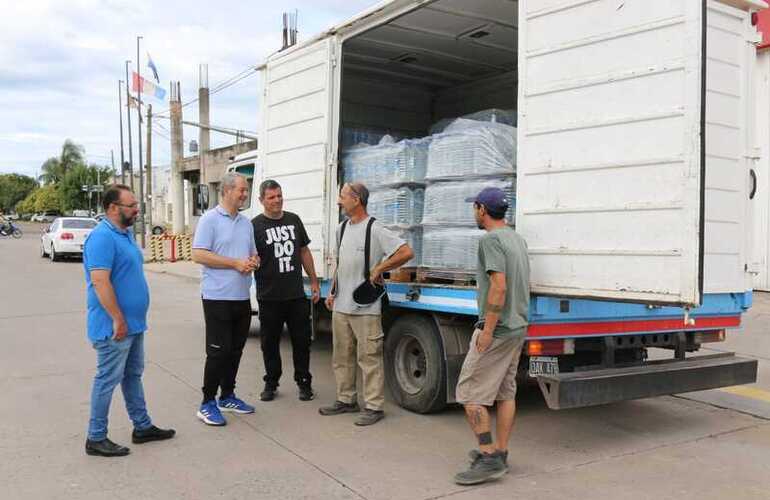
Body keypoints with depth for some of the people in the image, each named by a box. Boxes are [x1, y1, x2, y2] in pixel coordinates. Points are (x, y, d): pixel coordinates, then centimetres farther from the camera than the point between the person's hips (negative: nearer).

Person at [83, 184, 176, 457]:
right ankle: (96, 438, 12)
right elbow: (100, 282, -25)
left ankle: (142, 427, 28)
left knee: (133, 375, 17)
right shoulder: (102, 237, -19)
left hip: (134, 323, 10)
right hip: (115, 328, -10)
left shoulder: (125, 234, 12)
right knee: (108, 380, 0)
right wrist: (118, 319, -23)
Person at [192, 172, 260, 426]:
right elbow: (198, 254, -15)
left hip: (242, 298, 7)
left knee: (235, 349, 13)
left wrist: (254, 261, -2)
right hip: (217, 297, -7)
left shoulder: (246, 223, 14)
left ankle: (227, 396, 26)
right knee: (218, 351, -4)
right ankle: (207, 403, 8)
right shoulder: (210, 219, -8)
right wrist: (235, 263, -17)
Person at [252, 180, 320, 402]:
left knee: (302, 340, 8)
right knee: (270, 342, 9)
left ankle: (304, 382, 22)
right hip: (269, 297, -3)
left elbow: (304, 252, 16)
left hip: (297, 294, 3)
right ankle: (271, 383, 25)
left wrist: (314, 281, 13)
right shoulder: (255, 225, -3)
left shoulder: (294, 220, 10)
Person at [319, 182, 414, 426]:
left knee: (369, 358, -3)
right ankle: (346, 400, 27)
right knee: (341, 356, 15)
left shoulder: (375, 230, -12)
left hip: (365, 308, -8)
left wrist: (378, 269, -13)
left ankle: (374, 406, 6)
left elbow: (406, 252, -17)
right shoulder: (342, 229, 13)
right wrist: (332, 292, 18)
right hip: (340, 306, 8)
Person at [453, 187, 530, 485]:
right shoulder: (517, 239, 13)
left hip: (497, 329, -9)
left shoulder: (490, 240, -15)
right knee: (506, 393, 14)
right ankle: (500, 453, 21)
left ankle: (489, 458, -3)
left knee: (470, 393, -3)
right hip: (518, 327, 9)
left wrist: (487, 330, -21)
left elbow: (499, 286, -24)